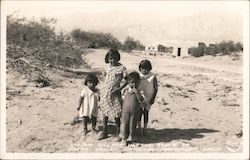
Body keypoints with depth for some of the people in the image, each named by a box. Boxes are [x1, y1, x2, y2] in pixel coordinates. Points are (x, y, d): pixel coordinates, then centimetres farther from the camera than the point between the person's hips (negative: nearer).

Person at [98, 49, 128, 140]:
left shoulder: (122, 68, -8)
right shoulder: (108, 67, 8)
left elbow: (125, 81, -9)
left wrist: (118, 89, -18)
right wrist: (103, 89, 13)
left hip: (114, 93, -5)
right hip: (105, 92, 5)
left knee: (116, 113, -2)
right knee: (104, 112, 10)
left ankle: (118, 132, 15)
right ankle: (104, 132, 21)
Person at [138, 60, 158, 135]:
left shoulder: (153, 77, -8)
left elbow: (156, 88, -3)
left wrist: (153, 98, -8)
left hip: (148, 98, -2)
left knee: (146, 113, 3)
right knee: (139, 112, 4)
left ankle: (144, 129, 14)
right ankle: (139, 128, 18)